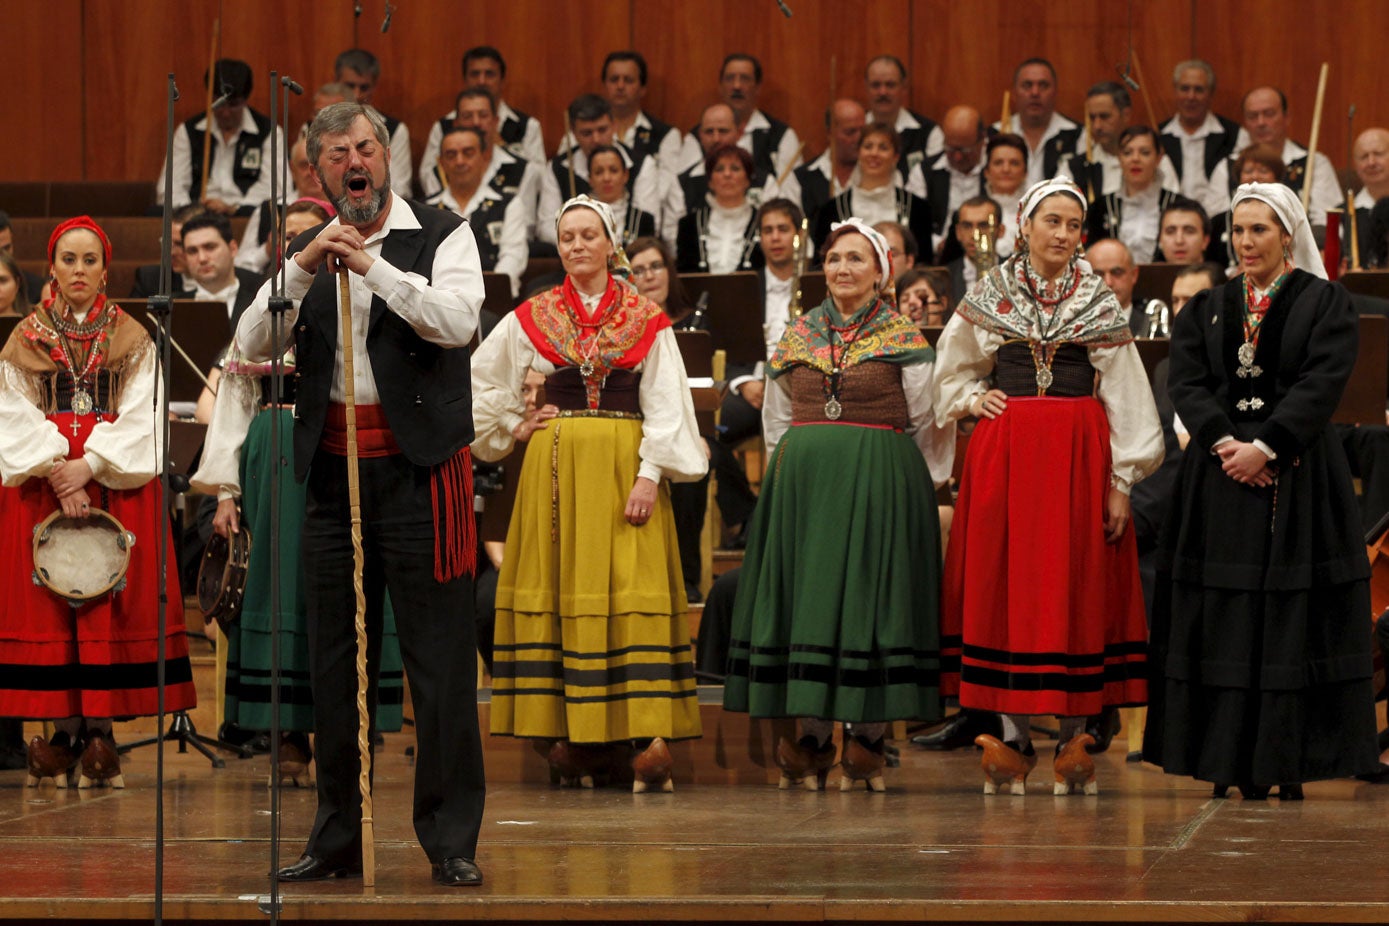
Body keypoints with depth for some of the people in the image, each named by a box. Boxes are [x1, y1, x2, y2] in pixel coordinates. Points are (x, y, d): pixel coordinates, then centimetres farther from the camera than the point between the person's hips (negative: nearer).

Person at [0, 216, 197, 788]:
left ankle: (100, 731, -4)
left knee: (111, 606, -6)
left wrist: (89, 466, -15)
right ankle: (63, 732, -1)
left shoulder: (133, 341, 8)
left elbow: (139, 419, -2)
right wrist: (55, 470, -14)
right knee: (48, 606, -4)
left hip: (117, 483, 0)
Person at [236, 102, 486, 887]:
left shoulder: (442, 235, 3)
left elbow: (457, 321, -15)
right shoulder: (306, 253, 14)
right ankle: (339, 838, 16)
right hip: (333, 469, 5)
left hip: (420, 466, -4)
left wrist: (371, 267, -18)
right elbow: (254, 348, 2)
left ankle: (452, 841, -2)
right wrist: (301, 269, -11)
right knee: (336, 662, 9)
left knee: (440, 658, -5)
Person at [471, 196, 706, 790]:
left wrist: (650, 474, -10)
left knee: (630, 590, -7)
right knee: (556, 588, -2)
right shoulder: (532, 318, 8)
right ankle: (571, 736, 1)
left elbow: (665, 405, -1)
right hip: (555, 468, 1)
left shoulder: (647, 321, 5)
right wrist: (513, 428, 7)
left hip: (624, 467, -1)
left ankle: (641, 729, -7)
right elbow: (478, 382, 16)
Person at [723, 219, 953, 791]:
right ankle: (813, 738, 4)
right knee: (807, 596, 0)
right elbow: (776, 426, 19)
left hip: (880, 483, -3)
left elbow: (927, 426, 3)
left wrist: (893, 484, 1)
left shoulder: (905, 341, 2)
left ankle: (867, 738, -1)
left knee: (871, 596, -5)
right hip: (803, 483, 3)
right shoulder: (795, 339, 12)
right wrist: (796, 478, 14)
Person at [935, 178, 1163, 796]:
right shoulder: (988, 298, 9)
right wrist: (974, 399, -1)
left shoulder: (1099, 305, 7)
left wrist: (1121, 482, -3)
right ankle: (1013, 738, 3)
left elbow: (1126, 397, 4)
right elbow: (950, 375, 21)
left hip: (1079, 455, -1)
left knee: (1078, 589, -3)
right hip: (1003, 455, 1)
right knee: (1005, 588, -2)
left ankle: (1074, 738, 3)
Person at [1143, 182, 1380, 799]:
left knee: (1293, 625, -4)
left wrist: (1266, 447, -19)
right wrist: (1224, 442, -15)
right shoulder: (1207, 309, 14)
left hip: (1298, 477, -3)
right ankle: (1232, 767, 2)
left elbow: (1322, 383, -9)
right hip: (1220, 479, 3)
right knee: (1225, 624, -1)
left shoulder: (1325, 303, 3)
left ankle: (1287, 768, -3)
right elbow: (1186, 381, 1)